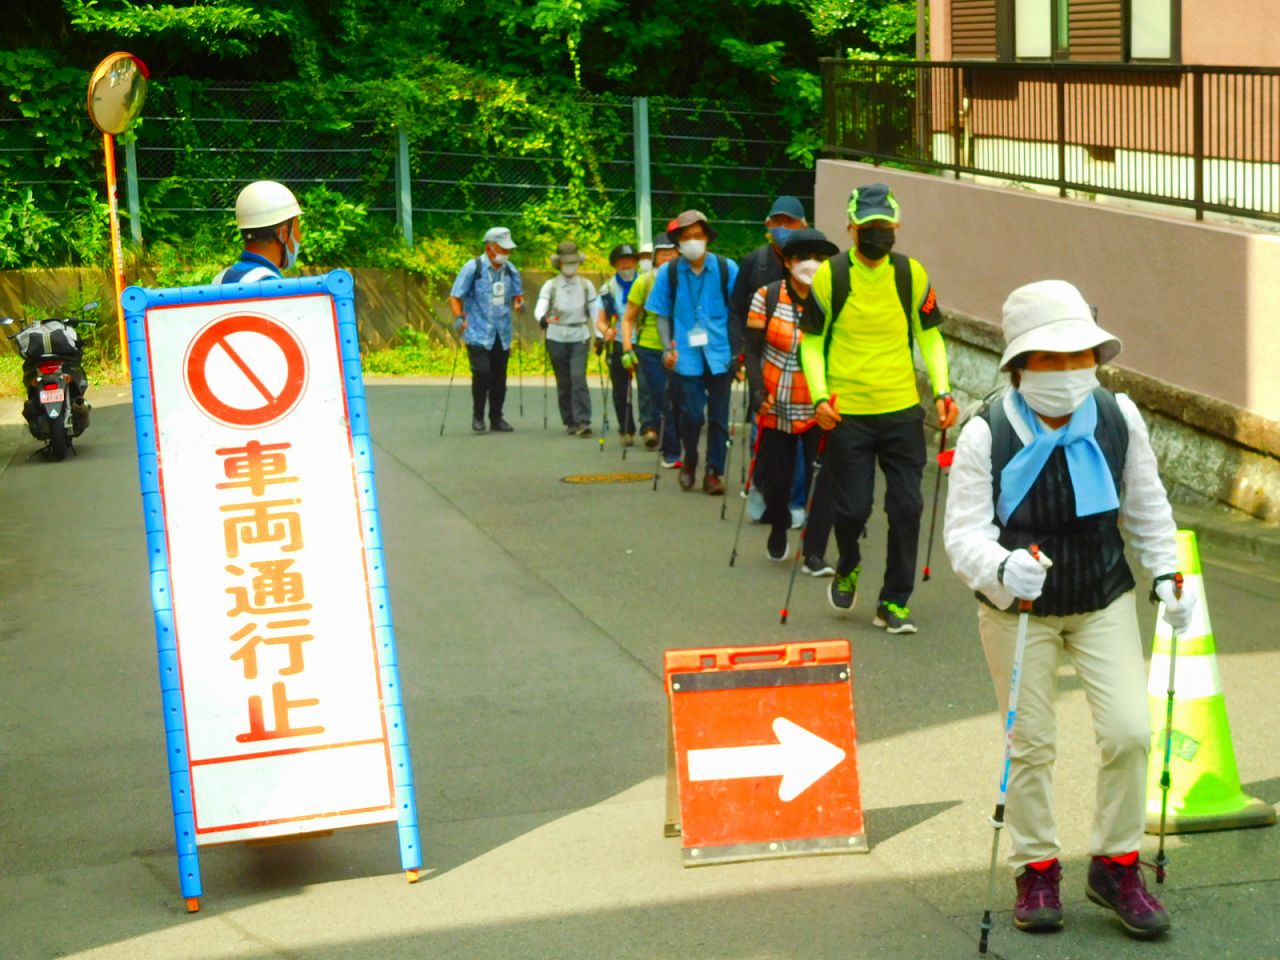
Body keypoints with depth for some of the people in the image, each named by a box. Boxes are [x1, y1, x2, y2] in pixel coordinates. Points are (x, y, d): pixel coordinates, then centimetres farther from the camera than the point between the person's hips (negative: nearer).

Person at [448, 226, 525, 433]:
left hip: (502, 333, 5)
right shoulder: (472, 268, -7)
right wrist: (459, 317, -21)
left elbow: (517, 294, 21)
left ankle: (496, 419, 18)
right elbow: (455, 296, -5)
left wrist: (519, 303, -3)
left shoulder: (510, 270, 9)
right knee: (482, 371, -16)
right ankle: (478, 416, 0)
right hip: (478, 333, -5)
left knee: (499, 376, 7)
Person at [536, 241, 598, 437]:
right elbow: (540, 308, -16)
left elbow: (595, 312, 5)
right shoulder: (551, 286, -2)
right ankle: (569, 422, 18)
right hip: (557, 338, 0)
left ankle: (583, 422, -14)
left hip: (580, 338, 0)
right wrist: (542, 318, -38)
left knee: (578, 378, -14)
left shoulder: (586, 286, 3)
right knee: (563, 382, 6)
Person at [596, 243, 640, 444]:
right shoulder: (609, 289, 7)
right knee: (621, 391, 4)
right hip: (618, 345, 2)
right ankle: (627, 431, 13)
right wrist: (606, 331, -17)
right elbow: (600, 320, 5)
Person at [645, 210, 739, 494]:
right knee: (692, 414, -5)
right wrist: (668, 347, -2)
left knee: (718, 416, 4)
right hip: (687, 354, 0)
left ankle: (714, 472, 15)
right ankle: (689, 461, 21)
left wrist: (737, 350, 1)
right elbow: (662, 314, 9)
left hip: (719, 353, 0)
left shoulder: (726, 268, 0)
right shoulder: (669, 272, 2)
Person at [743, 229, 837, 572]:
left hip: (820, 408, 0)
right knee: (776, 478, 10)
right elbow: (752, 349, -2)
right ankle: (778, 530, 41)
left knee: (824, 478, -9)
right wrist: (759, 392, -13)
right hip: (776, 408, 0)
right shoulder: (767, 297, -5)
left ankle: (814, 553, -1)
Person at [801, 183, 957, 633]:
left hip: (903, 410, 2)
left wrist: (942, 390, -2)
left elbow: (929, 335, 11)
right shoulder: (829, 276, -4)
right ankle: (847, 569, 33)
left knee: (906, 507, -1)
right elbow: (812, 341, 2)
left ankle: (895, 602, 12)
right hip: (847, 413, -2)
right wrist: (820, 396, -12)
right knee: (853, 508, 0)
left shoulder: (912, 275, 2)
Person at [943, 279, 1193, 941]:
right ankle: (1036, 872, 25)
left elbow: (1145, 506, 8)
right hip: (1017, 609, -2)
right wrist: (1002, 568, -41)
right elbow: (963, 532, -21)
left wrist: (1166, 574, 1)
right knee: (1030, 744, 6)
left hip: (1103, 601, 2)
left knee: (1128, 732, -5)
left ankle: (1115, 865, 16)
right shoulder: (986, 435, -19)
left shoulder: (1119, 417, -8)